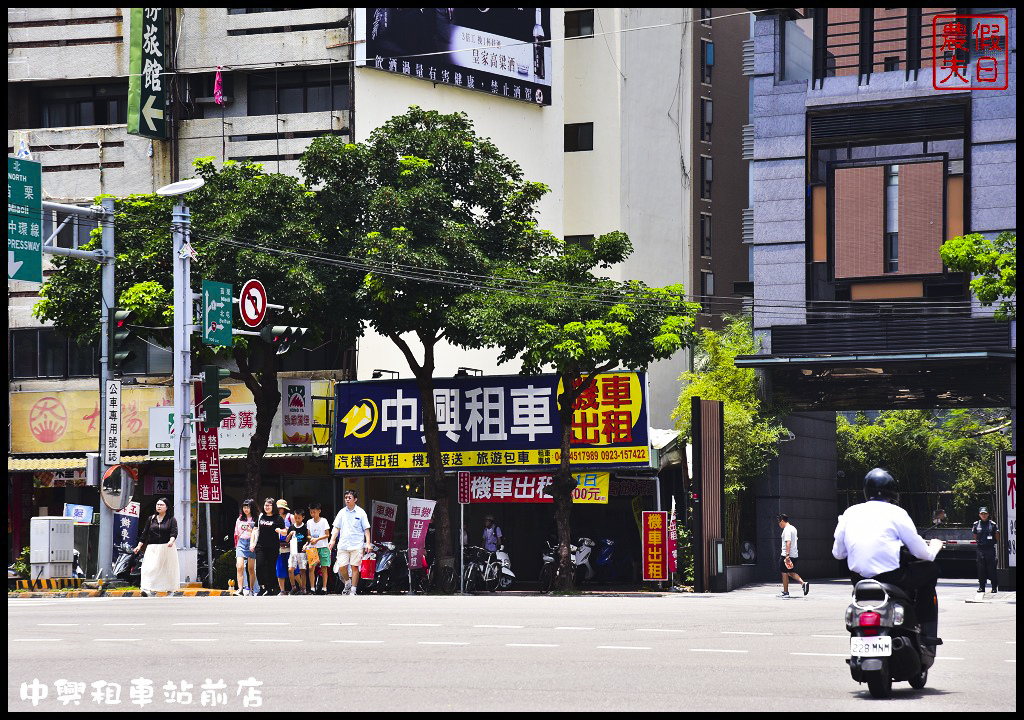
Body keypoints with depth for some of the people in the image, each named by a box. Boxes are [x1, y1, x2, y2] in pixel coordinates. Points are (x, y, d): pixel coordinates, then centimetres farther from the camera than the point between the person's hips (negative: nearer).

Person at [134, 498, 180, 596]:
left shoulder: (171, 519, 2)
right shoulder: (151, 519, 12)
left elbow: (174, 532, -9)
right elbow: (145, 533, 14)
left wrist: (171, 541, -29)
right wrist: (139, 545, 9)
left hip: (167, 548, -1)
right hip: (153, 548, 1)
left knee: (168, 569, 5)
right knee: (149, 568, -15)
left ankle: (169, 587, 21)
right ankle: (146, 589, -25)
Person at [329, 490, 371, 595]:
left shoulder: (361, 512, 2)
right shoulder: (342, 512, 11)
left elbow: (366, 529, 3)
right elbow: (336, 527, 14)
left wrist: (368, 543, -7)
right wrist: (332, 540, 3)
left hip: (357, 546, -3)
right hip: (343, 545, 3)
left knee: (355, 567, -5)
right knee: (341, 567, -2)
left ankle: (353, 590, 1)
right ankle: (347, 584, 24)